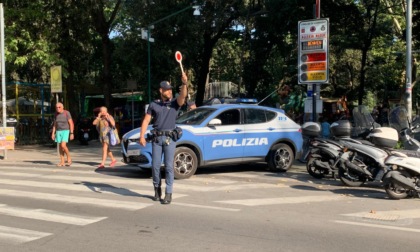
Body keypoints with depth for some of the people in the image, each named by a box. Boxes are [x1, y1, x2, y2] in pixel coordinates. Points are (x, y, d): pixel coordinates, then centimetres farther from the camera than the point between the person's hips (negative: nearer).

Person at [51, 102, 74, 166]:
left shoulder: (67, 113, -11)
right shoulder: (56, 114, 4)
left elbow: (71, 123, -11)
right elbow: (55, 124, 10)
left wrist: (72, 133, -15)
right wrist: (53, 133, 5)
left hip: (65, 131, -5)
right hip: (58, 132, 5)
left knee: (63, 146, -18)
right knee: (60, 147, 4)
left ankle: (69, 158, 2)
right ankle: (62, 162, 10)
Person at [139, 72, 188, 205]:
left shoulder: (175, 103, 4)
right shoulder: (153, 105, 9)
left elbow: (183, 96, -17)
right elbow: (146, 120, 5)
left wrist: (184, 84, -35)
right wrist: (142, 136, -5)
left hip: (169, 138, -2)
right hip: (156, 138, 2)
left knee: (169, 166, -4)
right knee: (155, 165, 5)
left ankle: (168, 193, -2)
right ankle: (157, 189, 24)